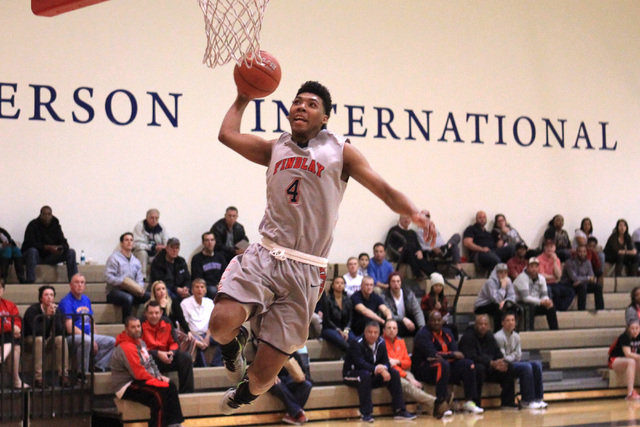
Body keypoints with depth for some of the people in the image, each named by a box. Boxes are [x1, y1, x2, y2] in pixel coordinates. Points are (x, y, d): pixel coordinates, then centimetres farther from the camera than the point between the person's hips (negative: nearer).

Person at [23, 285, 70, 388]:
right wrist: (47, 316, -28)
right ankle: (38, 378, -38)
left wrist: (54, 315, -26)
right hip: (31, 340, -4)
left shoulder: (57, 310, -5)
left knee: (61, 339, -26)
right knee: (39, 339, -36)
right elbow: (37, 331, -28)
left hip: (48, 341, 4)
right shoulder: (32, 310, -18)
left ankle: (64, 375, -26)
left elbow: (60, 331, -16)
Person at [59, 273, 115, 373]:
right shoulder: (66, 301, -11)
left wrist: (94, 336, 6)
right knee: (86, 341, -38)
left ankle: (99, 367, -12)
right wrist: (91, 340, -18)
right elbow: (69, 328, -18)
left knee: (111, 341, -7)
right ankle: (82, 372, -26)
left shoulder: (86, 299, 16)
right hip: (72, 337, -8)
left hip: (88, 335, 8)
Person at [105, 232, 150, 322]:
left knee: (151, 297, -19)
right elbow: (108, 277, -11)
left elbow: (140, 280, 16)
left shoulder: (136, 262, 20)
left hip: (131, 292, 6)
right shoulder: (114, 258, 0)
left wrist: (140, 288, -7)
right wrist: (124, 281, -20)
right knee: (128, 298, -39)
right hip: (114, 291, -6)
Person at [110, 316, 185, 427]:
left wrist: (159, 376, 3)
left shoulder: (140, 342, 14)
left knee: (170, 386, -1)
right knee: (159, 394, -28)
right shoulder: (127, 347, -20)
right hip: (127, 387, -10)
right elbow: (138, 373, -22)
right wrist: (156, 380, -12)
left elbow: (150, 362, 21)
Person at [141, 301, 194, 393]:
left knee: (186, 358, -15)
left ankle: (186, 392, -11)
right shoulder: (141, 325, -11)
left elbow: (174, 343, 11)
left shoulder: (166, 323, 6)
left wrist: (171, 353, -13)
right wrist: (158, 354, -22)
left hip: (165, 356, 5)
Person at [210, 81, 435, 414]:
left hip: (305, 270, -2)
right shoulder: (275, 149, 17)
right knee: (222, 322, -28)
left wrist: (413, 212, -16)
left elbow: (383, 189, 1)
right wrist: (245, 97, 22)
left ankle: (243, 394, 36)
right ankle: (234, 343, 12)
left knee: (263, 375, -3)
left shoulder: (339, 151, 8)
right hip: (265, 255, 2)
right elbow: (227, 134, 14)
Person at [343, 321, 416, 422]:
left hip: (373, 375, 7)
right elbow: (359, 363, -30)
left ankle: (399, 410, -8)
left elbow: (386, 362, -1)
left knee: (394, 373, -8)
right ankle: (365, 414, -36)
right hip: (352, 375, -7)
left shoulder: (381, 343, 2)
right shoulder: (357, 344, -18)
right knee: (365, 375, -39)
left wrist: (384, 369, -27)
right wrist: (376, 369, -42)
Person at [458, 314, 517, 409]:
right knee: (479, 368, -40)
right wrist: (492, 363, -30)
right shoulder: (468, 336, -12)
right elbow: (472, 357, -23)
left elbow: (498, 353, 12)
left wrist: (500, 363, -13)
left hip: (489, 368, 8)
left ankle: (508, 403, -5)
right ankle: (475, 404, -34)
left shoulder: (489, 335, 13)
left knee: (509, 368, -8)